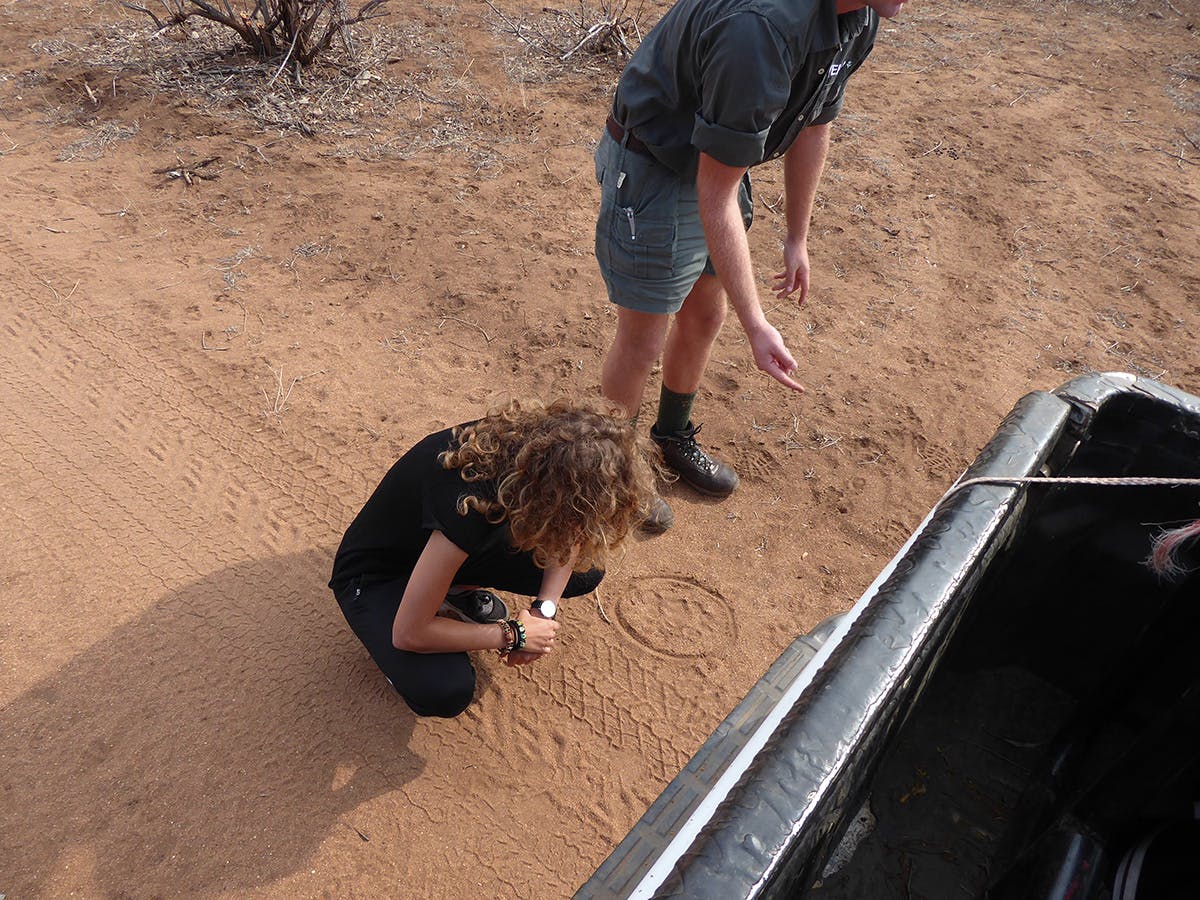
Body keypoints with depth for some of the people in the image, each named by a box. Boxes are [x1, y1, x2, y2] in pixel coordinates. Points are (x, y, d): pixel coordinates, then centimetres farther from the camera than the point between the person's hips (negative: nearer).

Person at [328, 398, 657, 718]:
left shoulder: (538, 443, -23)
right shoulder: (469, 506, -41)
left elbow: (568, 536, -2)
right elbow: (408, 633, -33)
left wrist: (544, 608, -15)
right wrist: (513, 636, -23)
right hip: (374, 577, -6)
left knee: (585, 573, -8)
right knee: (444, 693, -31)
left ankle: (459, 590, 6)